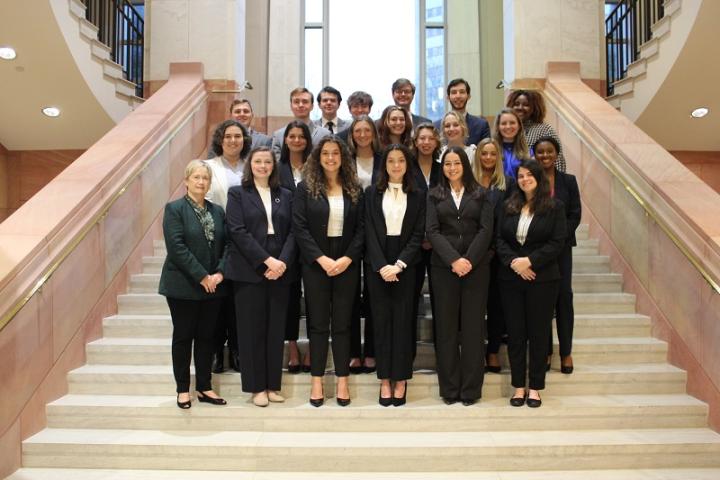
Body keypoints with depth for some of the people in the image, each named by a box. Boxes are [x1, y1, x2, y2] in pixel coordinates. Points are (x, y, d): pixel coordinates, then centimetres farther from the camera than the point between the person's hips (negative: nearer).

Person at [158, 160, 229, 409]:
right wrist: (201, 276, -17)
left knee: (206, 337, 10)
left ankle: (204, 387, 21)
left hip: (213, 286, 5)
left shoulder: (217, 211, 10)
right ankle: (183, 390, 18)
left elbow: (226, 245, 7)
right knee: (183, 337, 6)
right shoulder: (174, 209, -5)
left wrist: (220, 273, -8)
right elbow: (177, 247, -15)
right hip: (183, 286, -4)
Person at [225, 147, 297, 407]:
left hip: (280, 271, 3)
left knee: (276, 328, 6)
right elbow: (238, 231, -7)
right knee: (252, 328, 3)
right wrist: (267, 260, -15)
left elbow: (292, 232, 5)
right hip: (249, 271, -3)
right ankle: (257, 387, 13)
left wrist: (283, 261, -11)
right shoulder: (237, 193, 4)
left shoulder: (285, 195, 13)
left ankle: (273, 385, 17)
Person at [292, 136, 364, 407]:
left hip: (347, 264, 1)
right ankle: (317, 381, 14)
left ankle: (342, 381, 14)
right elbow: (299, 227, -6)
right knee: (318, 323, 5)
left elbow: (361, 228, 3)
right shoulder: (305, 188, 1)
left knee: (342, 323, 6)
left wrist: (347, 258, -11)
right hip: (315, 264, -1)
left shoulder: (354, 190, 7)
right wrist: (322, 259, -15)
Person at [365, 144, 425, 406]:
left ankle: (400, 379, 11)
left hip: (406, 265, 0)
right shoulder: (372, 193, 6)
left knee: (402, 320, 1)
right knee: (381, 320, 3)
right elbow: (369, 231, -1)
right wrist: (382, 266, -12)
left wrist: (399, 265, -12)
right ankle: (384, 379, 11)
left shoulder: (418, 195, 6)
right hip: (377, 264, 0)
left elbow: (418, 234, 0)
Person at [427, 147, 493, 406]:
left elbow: (485, 230, -1)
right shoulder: (434, 195, 9)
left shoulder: (479, 194, 9)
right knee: (446, 326, 3)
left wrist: (469, 260, -13)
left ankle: (471, 388, 11)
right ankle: (449, 387, 12)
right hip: (444, 266, 0)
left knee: (473, 325, 2)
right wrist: (453, 260, -14)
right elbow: (432, 231, -2)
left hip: (476, 266, 0)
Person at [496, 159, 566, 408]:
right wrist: (513, 261, -13)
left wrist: (530, 261, -16)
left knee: (538, 332, 4)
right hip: (511, 278, 3)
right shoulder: (509, 206, 9)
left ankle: (535, 387, 17)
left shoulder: (554, 207, 0)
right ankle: (519, 386, 17)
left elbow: (557, 242, -7)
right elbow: (499, 238, 4)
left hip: (542, 278, -2)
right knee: (515, 332, 6)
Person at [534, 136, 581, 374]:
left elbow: (575, 214, 3)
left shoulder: (568, 181, 7)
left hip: (561, 245, 1)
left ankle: (566, 352, 11)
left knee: (564, 295, -1)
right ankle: (544, 350, 13)